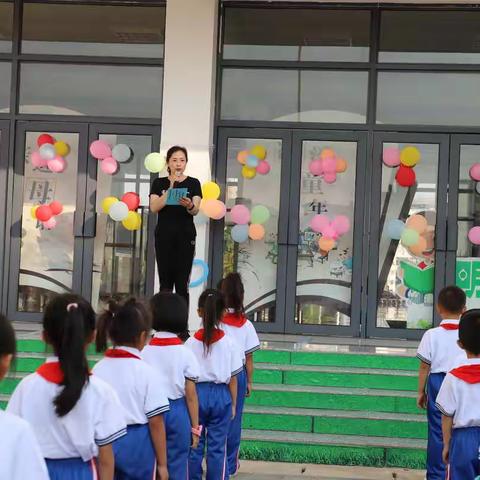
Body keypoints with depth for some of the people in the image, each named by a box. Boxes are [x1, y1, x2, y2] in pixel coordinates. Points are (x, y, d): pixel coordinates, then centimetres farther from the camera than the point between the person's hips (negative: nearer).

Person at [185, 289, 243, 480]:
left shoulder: (191, 343, -7)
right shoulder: (228, 343, -7)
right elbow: (232, 379, -2)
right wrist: (233, 404, 10)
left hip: (197, 393, 0)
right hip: (220, 394, 0)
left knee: (195, 445, 11)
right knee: (217, 447, 7)